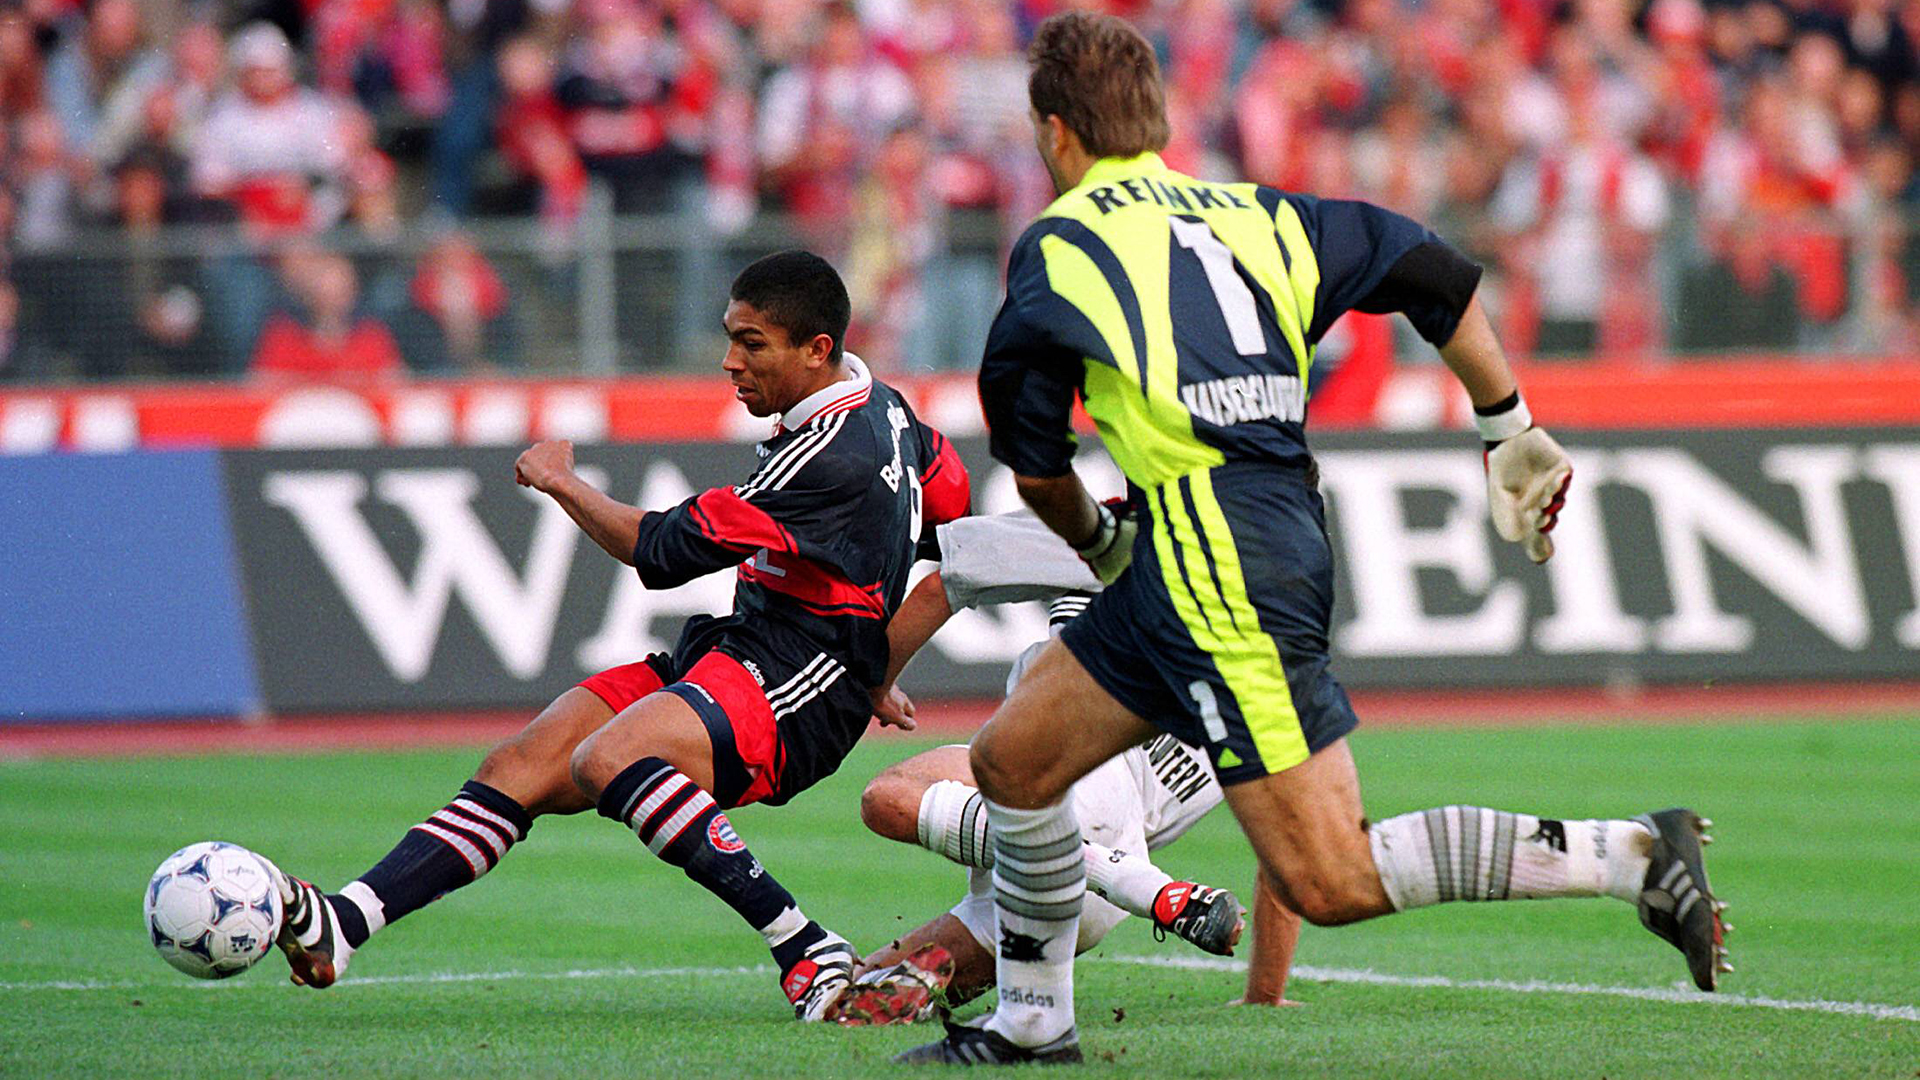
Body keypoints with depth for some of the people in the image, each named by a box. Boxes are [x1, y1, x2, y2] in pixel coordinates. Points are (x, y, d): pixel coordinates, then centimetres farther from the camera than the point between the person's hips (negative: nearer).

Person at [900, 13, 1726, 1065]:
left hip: (1219, 570, -9)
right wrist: (1512, 433, 22)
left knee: (1329, 881, -10)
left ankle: (1631, 855, -15)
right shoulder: (1247, 214, 17)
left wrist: (1095, 540, 28)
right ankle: (1031, 1023, 26)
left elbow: (1032, 460, 7)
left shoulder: (1055, 247, 0)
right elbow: (1430, 270, 14)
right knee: (1011, 759, 17)